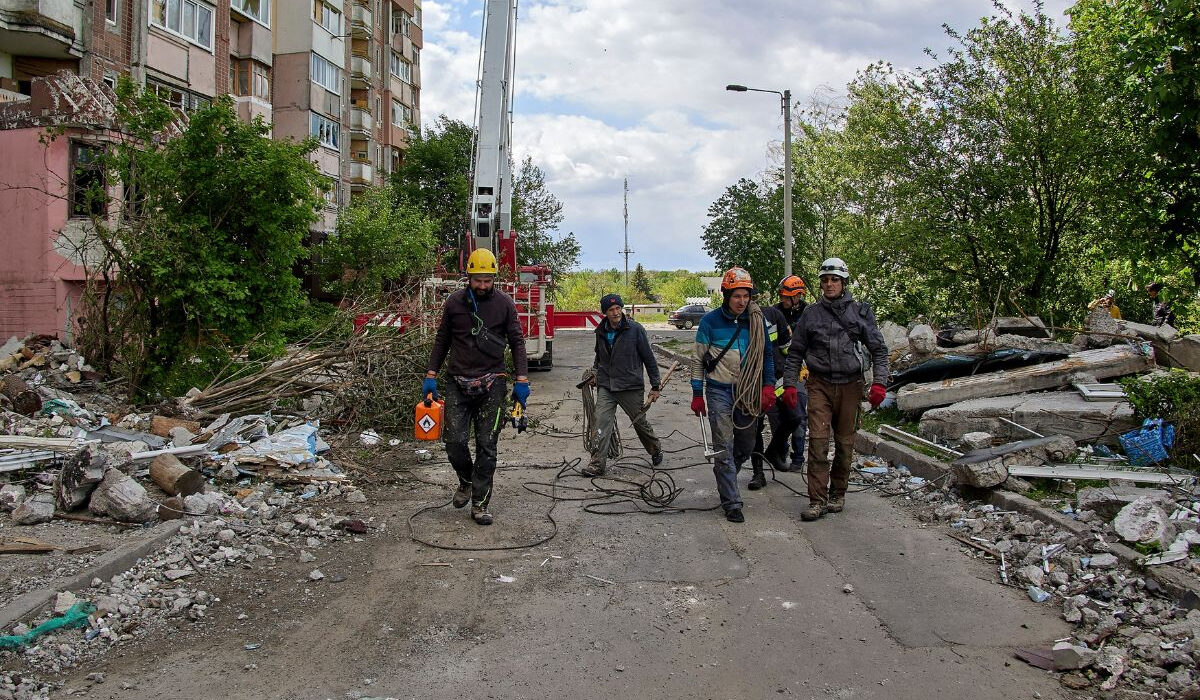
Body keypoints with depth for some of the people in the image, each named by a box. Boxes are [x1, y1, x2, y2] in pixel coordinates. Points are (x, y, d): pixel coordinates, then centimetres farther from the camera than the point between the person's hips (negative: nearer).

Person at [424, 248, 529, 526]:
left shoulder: (504, 303, 1)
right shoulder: (454, 302, 3)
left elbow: (517, 342, 3)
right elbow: (442, 340, 11)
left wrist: (522, 380, -4)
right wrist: (431, 375, 6)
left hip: (491, 384, -1)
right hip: (457, 382, 1)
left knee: (486, 446, 0)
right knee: (455, 441, -5)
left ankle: (480, 503, 10)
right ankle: (466, 481, 26)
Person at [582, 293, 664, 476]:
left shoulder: (635, 329, -8)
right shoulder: (601, 332, 6)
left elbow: (649, 358, -4)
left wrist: (655, 386, -4)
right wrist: (595, 372, 11)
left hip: (630, 387, -3)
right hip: (605, 387, 3)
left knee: (640, 423, 11)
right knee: (601, 423, -9)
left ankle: (656, 451, 35)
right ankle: (597, 463, -5)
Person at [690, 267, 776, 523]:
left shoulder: (756, 320, 3)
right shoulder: (710, 321, -5)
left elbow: (766, 355, 11)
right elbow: (698, 359, 1)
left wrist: (768, 386, 0)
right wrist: (697, 394, 0)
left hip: (748, 392, 4)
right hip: (719, 392, -3)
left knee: (746, 446, 13)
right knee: (724, 448, -5)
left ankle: (724, 479, 40)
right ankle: (731, 503, 1)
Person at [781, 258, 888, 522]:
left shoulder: (860, 312, 3)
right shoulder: (811, 314, 5)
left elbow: (878, 349, 4)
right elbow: (795, 352, 9)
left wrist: (879, 382, -7)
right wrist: (789, 384, 2)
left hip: (850, 386, 0)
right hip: (820, 385, 0)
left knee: (845, 444, 8)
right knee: (818, 443, -9)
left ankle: (837, 494, 23)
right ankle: (817, 500, -6)